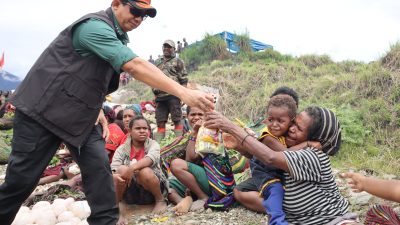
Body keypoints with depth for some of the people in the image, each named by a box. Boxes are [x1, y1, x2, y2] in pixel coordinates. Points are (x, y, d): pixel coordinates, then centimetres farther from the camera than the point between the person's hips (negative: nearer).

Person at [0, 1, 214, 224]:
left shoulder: (118, 36, 9)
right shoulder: (95, 26, -21)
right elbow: (135, 66, -35)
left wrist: (97, 109, 7)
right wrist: (183, 93, -40)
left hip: (79, 113, 8)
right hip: (44, 108, -8)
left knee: (98, 167, -3)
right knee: (22, 178, -1)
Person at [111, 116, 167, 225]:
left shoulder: (153, 144, -5)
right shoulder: (122, 149, 0)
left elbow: (150, 159, -28)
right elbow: (113, 169, -15)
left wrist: (132, 168, -45)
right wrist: (114, 176, -40)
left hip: (151, 190, -1)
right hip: (130, 192, 1)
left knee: (145, 172, -32)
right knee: (122, 170, -26)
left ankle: (160, 200, -6)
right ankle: (119, 205, -12)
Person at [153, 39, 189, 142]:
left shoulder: (178, 62, 9)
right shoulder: (158, 64, 25)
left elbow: (183, 79, 2)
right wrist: (155, 92, 15)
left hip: (173, 95, -5)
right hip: (160, 96, 5)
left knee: (177, 120, -7)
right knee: (160, 122, 4)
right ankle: (157, 143, 7)